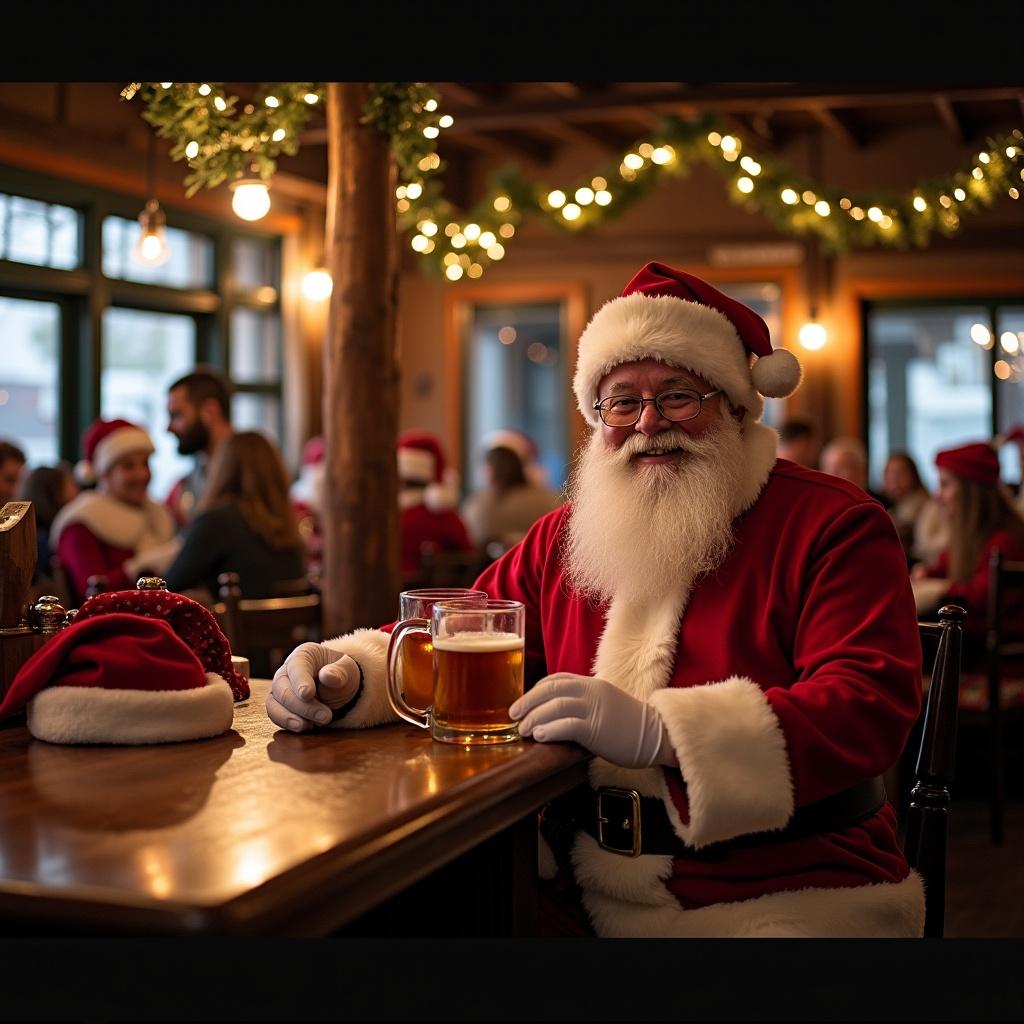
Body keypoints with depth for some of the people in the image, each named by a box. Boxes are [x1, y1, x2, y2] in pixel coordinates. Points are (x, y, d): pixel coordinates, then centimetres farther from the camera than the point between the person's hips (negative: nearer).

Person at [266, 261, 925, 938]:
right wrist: (355, 673, -7)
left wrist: (660, 731, -28)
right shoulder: (564, 538, 14)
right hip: (581, 896, 5)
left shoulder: (833, 526, -4)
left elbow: (873, 704, -18)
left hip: (781, 902, -4)